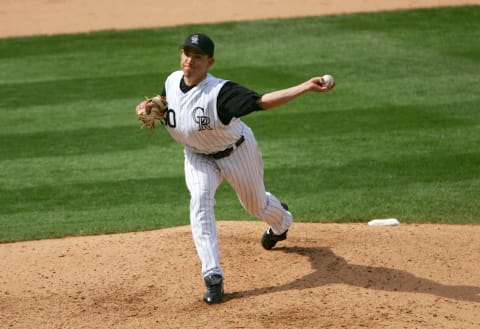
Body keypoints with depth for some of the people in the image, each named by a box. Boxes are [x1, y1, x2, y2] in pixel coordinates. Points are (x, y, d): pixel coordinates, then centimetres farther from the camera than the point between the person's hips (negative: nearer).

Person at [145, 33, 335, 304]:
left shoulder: (220, 91, -35)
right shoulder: (172, 81, -15)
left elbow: (261, 101, -47)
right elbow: (164, 100, 10)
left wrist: (305, 87, -59)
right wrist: (151, 107, -14)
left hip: (236, 152, -4)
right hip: (197, 156, 4)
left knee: (256, 205, 16)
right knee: (200, 201, -22)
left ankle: (281, 220, 58)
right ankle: (213, 277, -23)